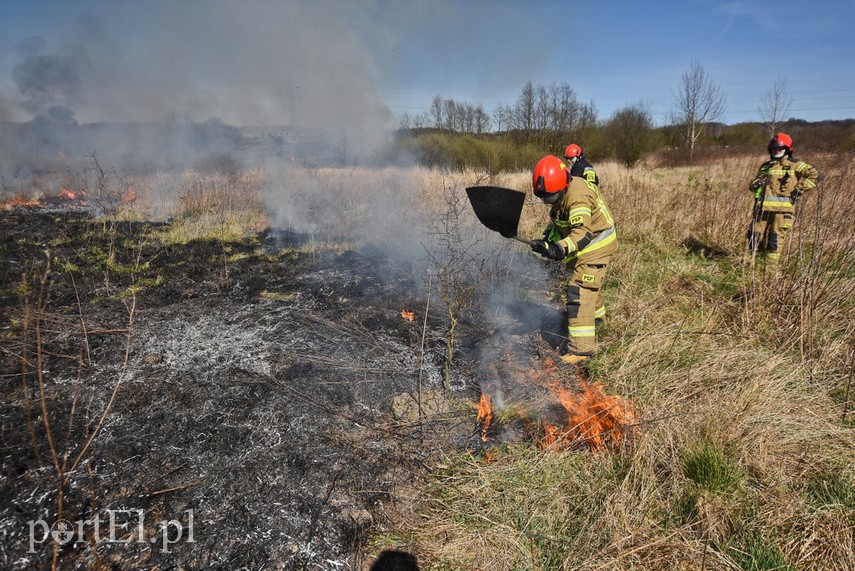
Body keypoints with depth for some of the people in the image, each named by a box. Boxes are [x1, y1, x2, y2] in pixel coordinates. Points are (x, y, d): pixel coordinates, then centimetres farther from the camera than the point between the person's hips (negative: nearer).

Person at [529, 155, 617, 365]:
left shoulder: (578, 196, -33)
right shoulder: (561, 192, -2)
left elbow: (582, 233, -46)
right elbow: (557, 220, 14)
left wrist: (561, 249, -60)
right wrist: (549, 238, 0)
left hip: (596, 244, -10)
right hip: (583, 246, 10)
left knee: (579, 291, -18)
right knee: (588, 284, 29)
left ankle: (581, 348, -18)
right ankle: (595, 318, 57)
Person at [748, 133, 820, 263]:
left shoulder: (794, 164, 4)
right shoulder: (765, 166, 19)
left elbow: (815, 175, -2)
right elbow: (752, 186, 21)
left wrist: (799, 189, -9)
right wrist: (756, 183, -3)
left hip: (782, 209, -4)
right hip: (762, 208, 5)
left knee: (775, 241, -7)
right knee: (755, 238, 3)